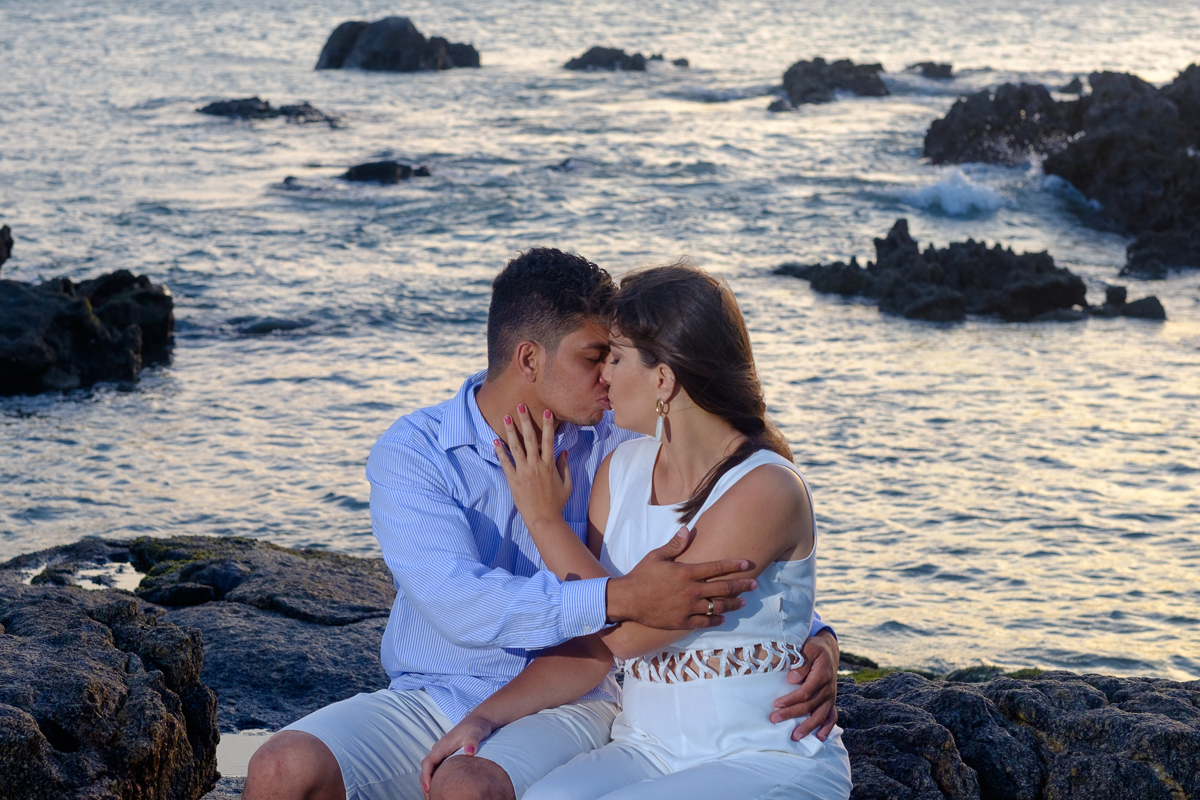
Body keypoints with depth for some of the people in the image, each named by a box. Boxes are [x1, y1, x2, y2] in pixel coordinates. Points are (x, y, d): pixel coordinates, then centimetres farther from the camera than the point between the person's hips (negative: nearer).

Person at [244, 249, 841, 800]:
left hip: (565, 707, 0)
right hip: (431, 701, 1)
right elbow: (457, 604, -23)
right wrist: (619, 599, -36)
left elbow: (741, 561, 4)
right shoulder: (411, 453, -8)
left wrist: (815, 639, -17)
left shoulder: (617, 450, 0)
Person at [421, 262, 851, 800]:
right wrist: (486, 716, -8)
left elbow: (627, 632, -17)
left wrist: (545, 518, -6)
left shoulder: (768, 490, -16)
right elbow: (589, 650, 7)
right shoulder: (620, 470, 7)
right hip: (647, 751, 5)